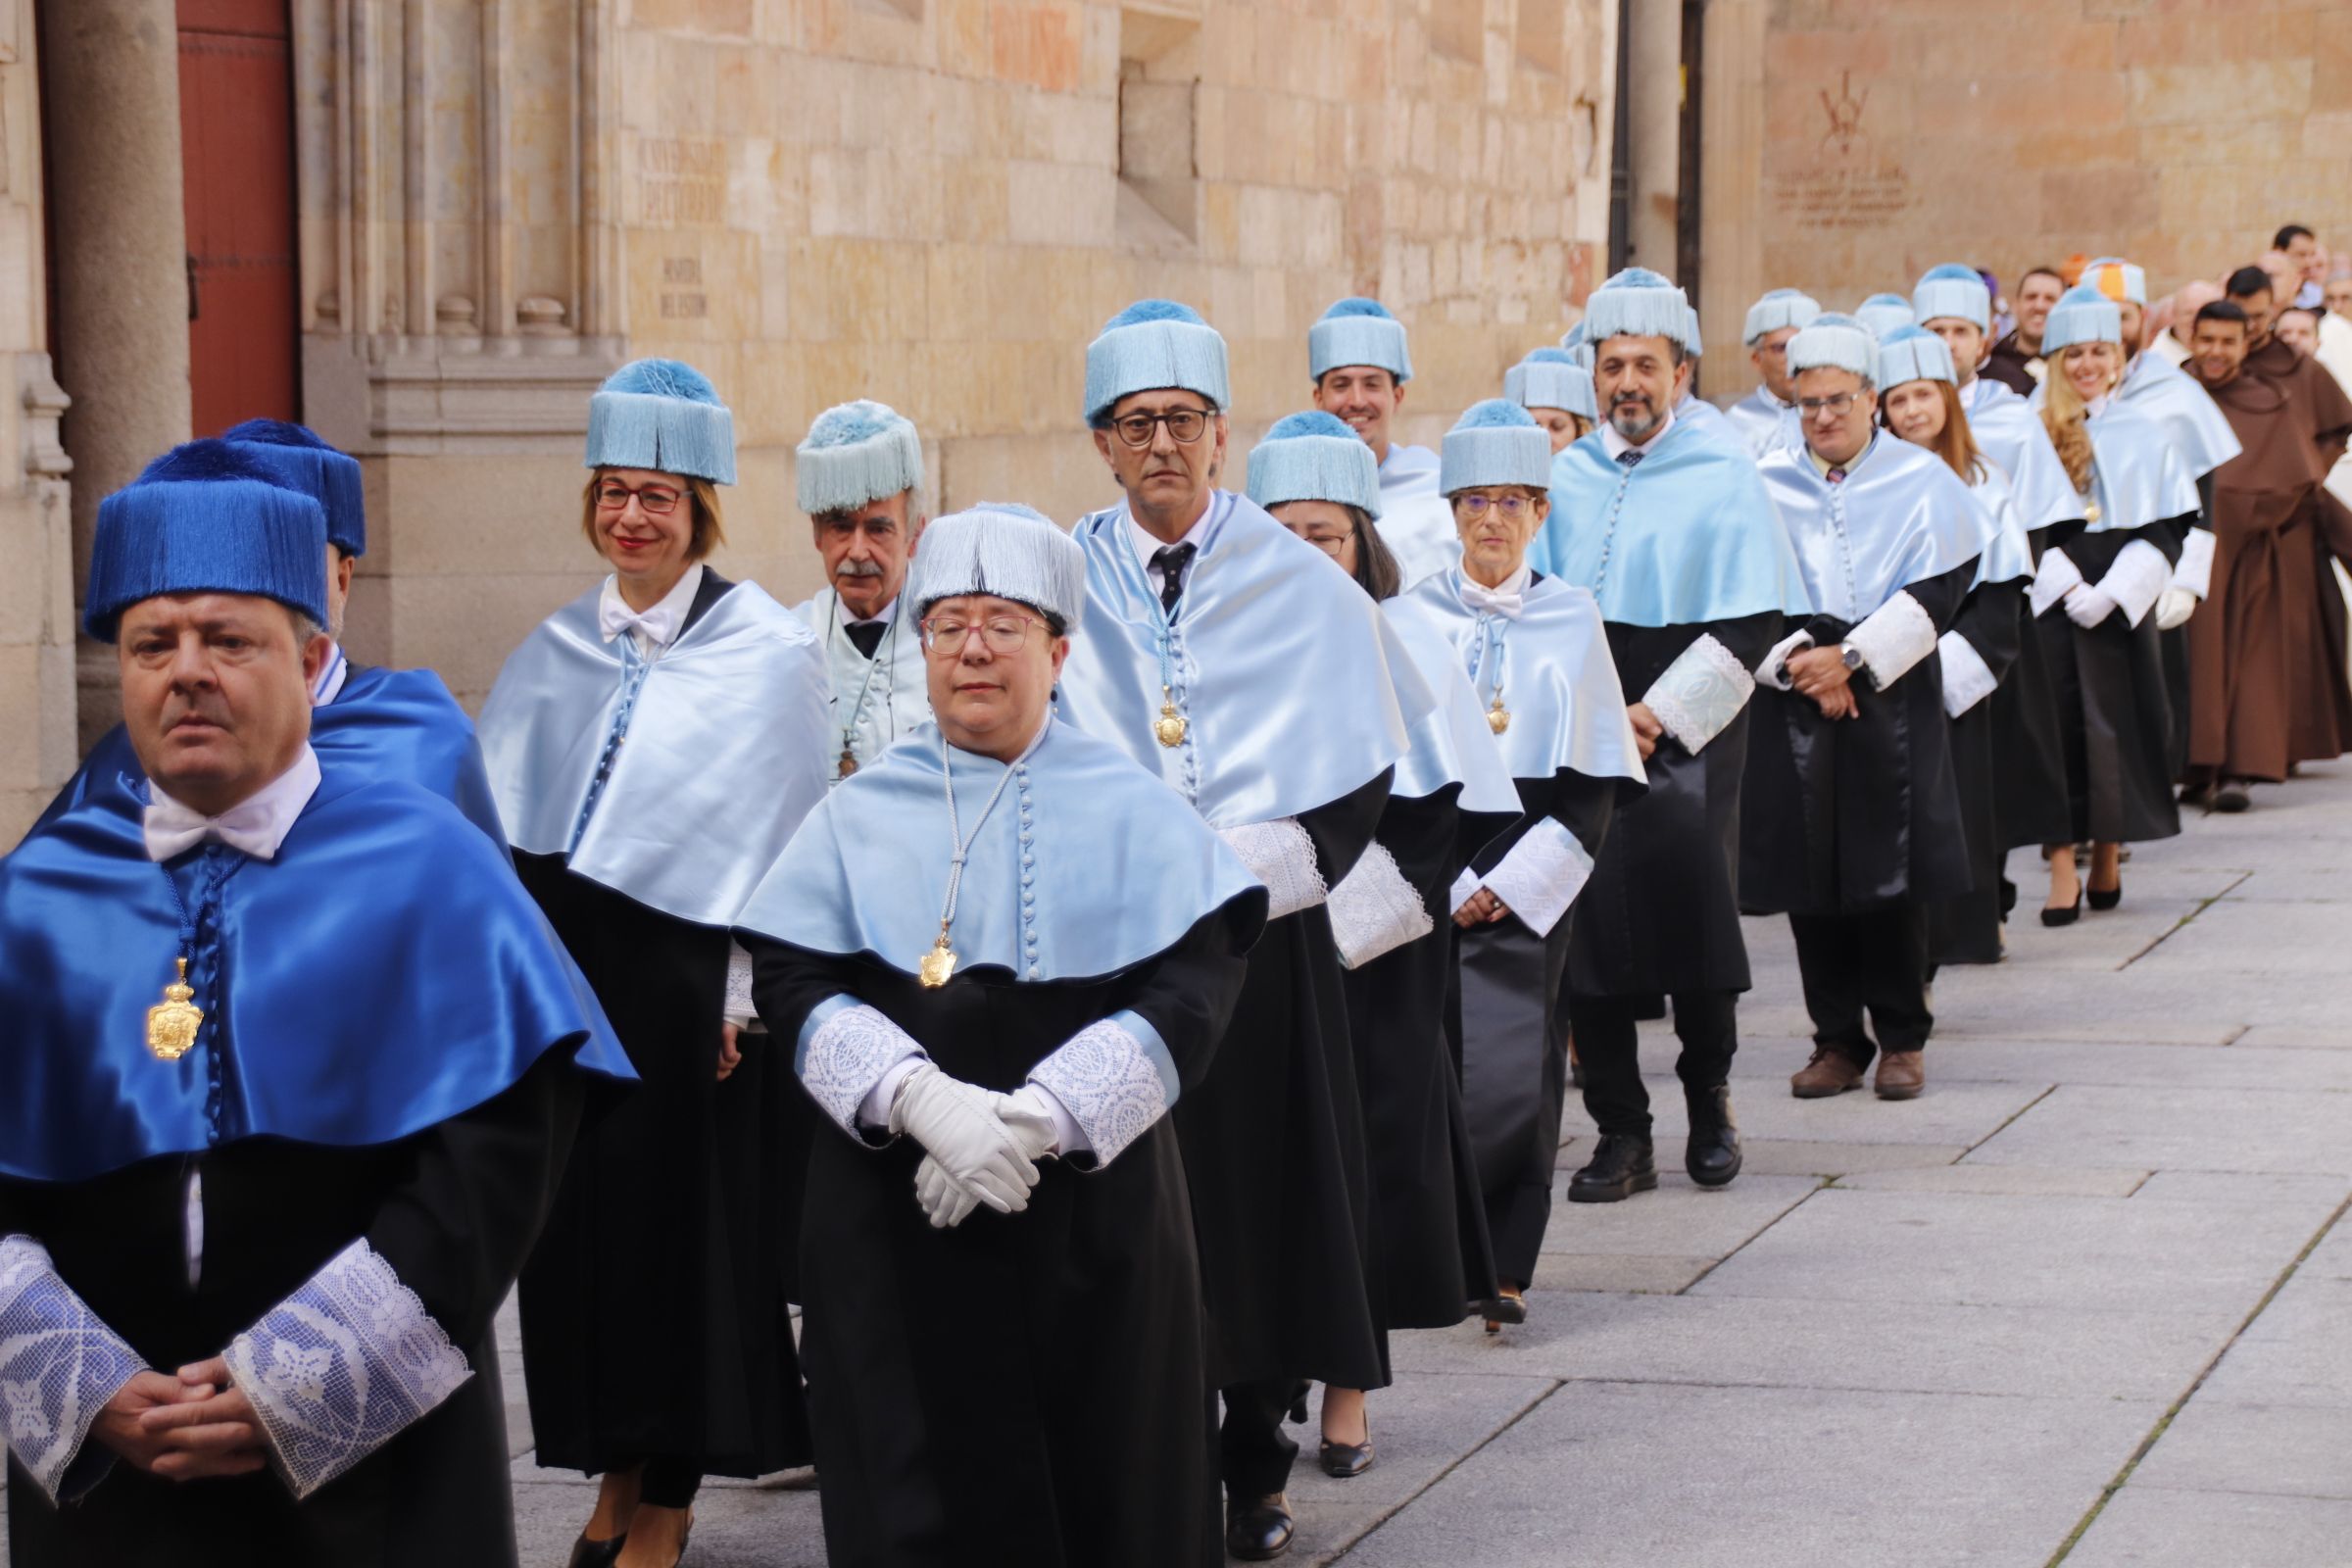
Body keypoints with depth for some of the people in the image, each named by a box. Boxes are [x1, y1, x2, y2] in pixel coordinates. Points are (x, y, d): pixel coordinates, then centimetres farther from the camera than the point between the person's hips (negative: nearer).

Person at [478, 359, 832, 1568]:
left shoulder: (765, 652, -4)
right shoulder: (557, 653, 10)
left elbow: (786, 833, -7)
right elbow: (501, 815, 10)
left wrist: (749, 993, -13)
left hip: (687, 981, -4)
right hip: (566, 974, 5)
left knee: (686, 1226, 1)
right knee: (582, 1219, 7)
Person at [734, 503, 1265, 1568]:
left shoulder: (1132, 811, 5)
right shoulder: (859, 815, 10)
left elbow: (1189, 990, -7)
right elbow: (795, 985, -1)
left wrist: (1034, 1119, -19)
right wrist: (926, 1100, -19)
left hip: (1092, 1211, -1)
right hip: (893, 1219, 1)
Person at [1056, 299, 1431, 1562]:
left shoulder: (1299, 584, 2)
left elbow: (1361, 768, 4)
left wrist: (1259, 867, -8)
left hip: (1264, 938, 0)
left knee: (1261, 1197, 4)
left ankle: (1256, 1466, 16)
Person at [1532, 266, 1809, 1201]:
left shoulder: (1725, 476, -1)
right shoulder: (1566, 478, 10)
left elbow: (1748, 629, -5)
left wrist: (1655, 718, -11)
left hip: (1687, 738, -3)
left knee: (1693, 918, -5)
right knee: (1587, 927, -1)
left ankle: (1708, 1103, 17)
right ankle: (1620, 1134, 6)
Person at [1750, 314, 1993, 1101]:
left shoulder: (1922, 481, 3)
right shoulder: (1766, 485, 7)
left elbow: (1935, 593, -5)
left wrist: (1852, 658, -13)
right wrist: (1796, 661, -13)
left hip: (1893, 701, -2)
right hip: (1793, 705, 2)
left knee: (1891, 869, -2)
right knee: (1810, 874, 1)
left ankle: (1901, 1038, 8)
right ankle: (1837, 1040, 10)